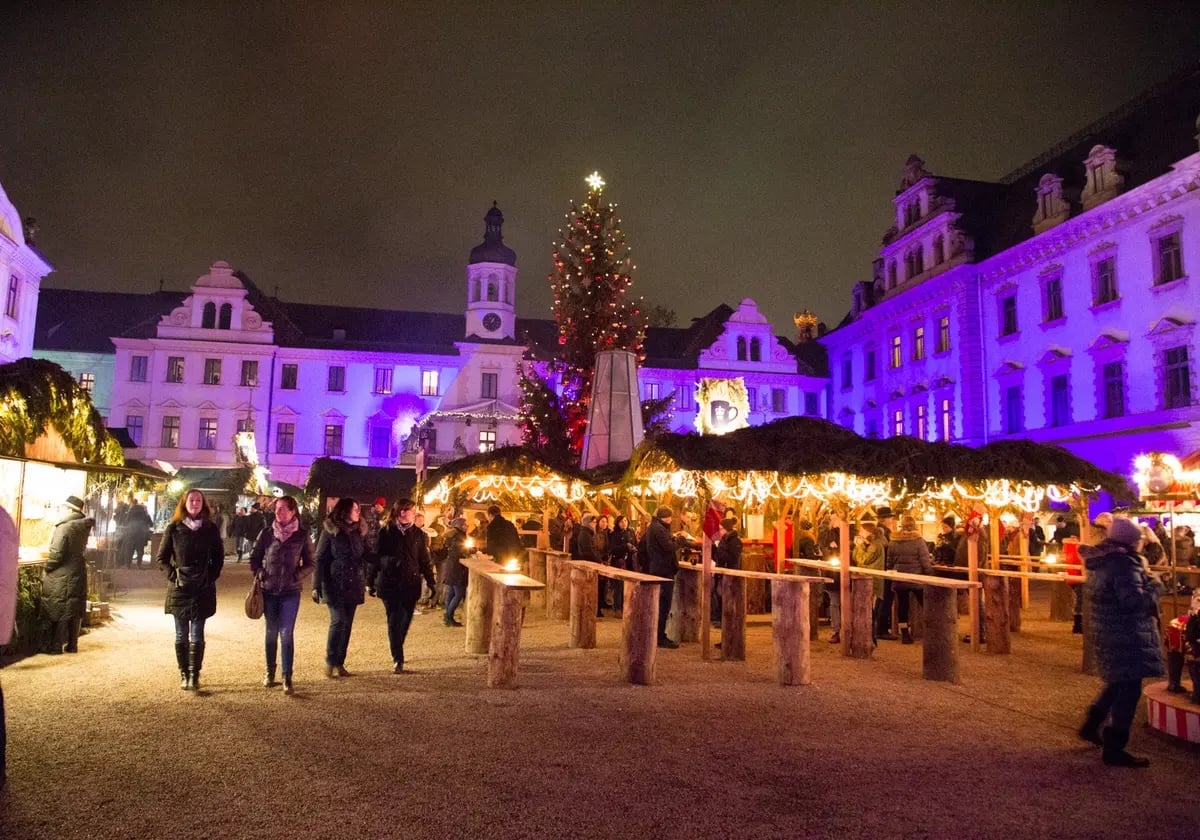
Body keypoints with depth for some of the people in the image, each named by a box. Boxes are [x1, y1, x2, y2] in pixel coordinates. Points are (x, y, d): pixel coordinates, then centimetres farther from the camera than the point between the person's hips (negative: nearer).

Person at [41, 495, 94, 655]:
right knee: (73, 610, 11)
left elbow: (56, 553, -17)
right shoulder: (83, 527, 5)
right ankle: (72, 645, 15)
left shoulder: (64, 527, -16)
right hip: (78, 573, 7)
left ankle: (55, 645, 6)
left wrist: (46, 569, -5)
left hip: (60, 576, -7)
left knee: (55, 611, 2)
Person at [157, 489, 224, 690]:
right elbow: (162, 557, 6)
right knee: (181, 635, 6)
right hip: (179, 588, 0)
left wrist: (211, 577, -1)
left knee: (197, 636, -2)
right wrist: (173, 575, -5)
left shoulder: (210, 529, 4)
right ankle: (184, 675, 14)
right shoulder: (174, 529, 2)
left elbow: (218, 557, 9)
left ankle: (194, 676, 1)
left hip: (202, 590, 0)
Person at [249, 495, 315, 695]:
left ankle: (287, 678, -1)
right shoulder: (267, 533, 0)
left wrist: (298, 576, -12)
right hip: (269, 590, 2)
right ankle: (270, 672, 28)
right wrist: (259, 572, -8)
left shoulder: (302, 536, -4)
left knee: (286, 634, -5)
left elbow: (311, 562, 3)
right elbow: (254, 557, 9)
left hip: (290, 592, -2)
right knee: (271, 632, 13)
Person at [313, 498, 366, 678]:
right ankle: (330, 662, 2)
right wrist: (317, 586, -11)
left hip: (353, 586, 5)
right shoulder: (330, 532, -4)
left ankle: (340, 663, 13)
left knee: (347, 624, 5)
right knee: (338, 621, -11)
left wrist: (363, 582, 11)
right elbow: (320, 559, -6)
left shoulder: (357, 532, 12)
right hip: (335, 585, -5)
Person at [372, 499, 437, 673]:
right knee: (394, 621, -3)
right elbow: (375, 557, 0)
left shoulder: (418, 533, 4)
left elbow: (424, 559, 7)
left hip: (411, 584, 2)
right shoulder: (386, 532, -3)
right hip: (389, 583, -2)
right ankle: (398, 659, 1)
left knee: (405, 621, 6)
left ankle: (397, 653, 27)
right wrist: (371, 582, 1)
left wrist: (431, 581, 2)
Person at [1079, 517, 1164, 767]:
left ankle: (1091, 725, 33)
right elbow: (1134, 600, -27)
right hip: (1126, 636, -10)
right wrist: (1155, 586, -10)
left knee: (1118, 683, 24)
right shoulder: (1124, 564, -20)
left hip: (1107, 632, 10)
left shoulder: (1102, 561, 10)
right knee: (1129, 690, -4)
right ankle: (1114, 749, 1)